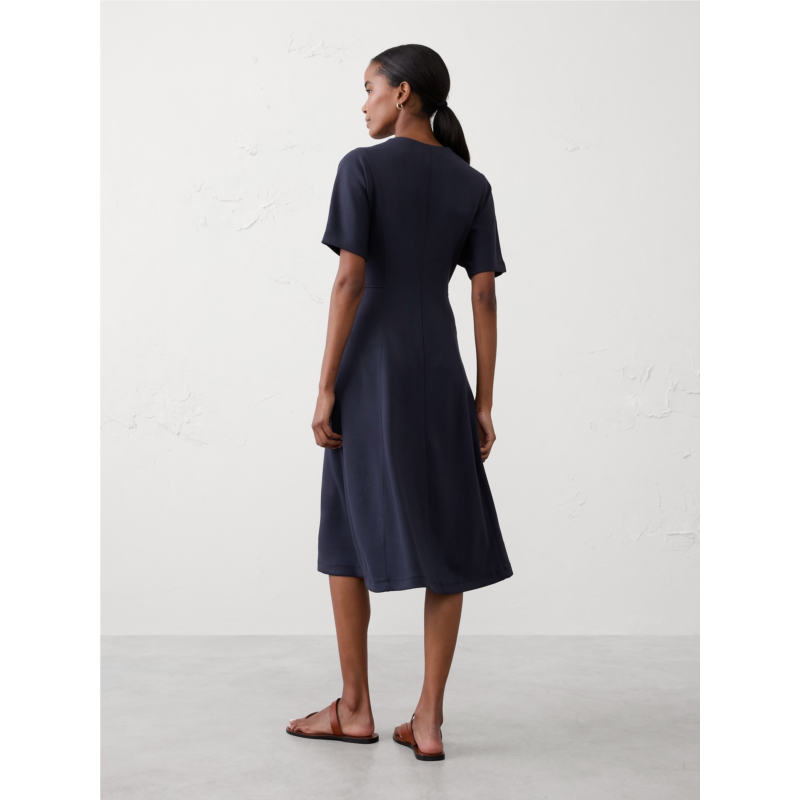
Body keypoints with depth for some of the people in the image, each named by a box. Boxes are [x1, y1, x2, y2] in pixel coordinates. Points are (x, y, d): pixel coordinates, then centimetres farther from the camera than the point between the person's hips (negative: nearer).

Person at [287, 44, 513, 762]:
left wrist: (326, 389, -9)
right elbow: (485, 296, 3)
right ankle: (429, 719, 4)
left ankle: (354, 706, 17)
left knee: (352, 528, 10)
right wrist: (483, 403, 5)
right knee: (445, 539, 5)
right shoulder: (472, 185, 8)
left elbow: (350, 280, -12)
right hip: (442, 374, 4)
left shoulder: (362, 168, -4)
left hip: (371, 369, -3)